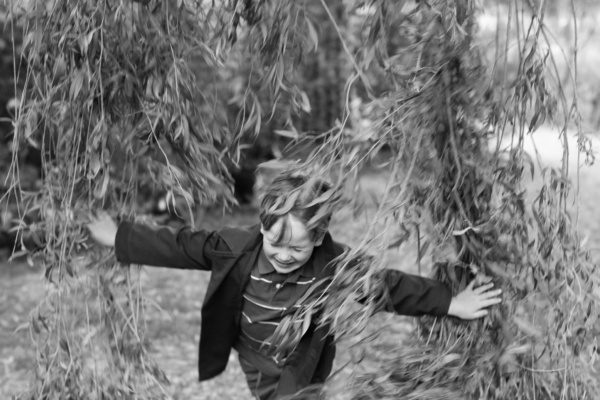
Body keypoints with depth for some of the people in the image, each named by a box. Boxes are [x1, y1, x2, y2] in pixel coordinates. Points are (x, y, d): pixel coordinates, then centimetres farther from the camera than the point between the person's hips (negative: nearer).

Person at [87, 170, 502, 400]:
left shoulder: (336, 267, -24)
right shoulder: (237, 248, -22)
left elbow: (391, 285, -15)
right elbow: (180, 245, -15)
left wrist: (449, 303, -14)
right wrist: (119, 237, -10)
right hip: (254, 367, 3)